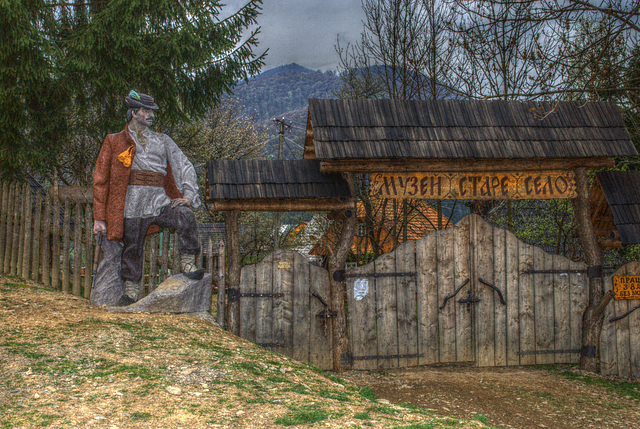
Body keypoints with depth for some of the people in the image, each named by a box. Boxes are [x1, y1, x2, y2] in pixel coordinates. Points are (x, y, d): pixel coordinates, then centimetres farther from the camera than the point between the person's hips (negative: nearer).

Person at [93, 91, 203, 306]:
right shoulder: (115, 142, 11)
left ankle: (188, 264, -19)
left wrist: (188, 196, -6)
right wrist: (99, 217, 6)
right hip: (132, 204, -1)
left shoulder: (163, 141, 17)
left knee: (186, 216, -26)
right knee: (132, 249, 2)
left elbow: (185, 167, 12)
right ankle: (131, 292, 19)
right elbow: (100, 180, 11)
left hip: (160, 202, 1)